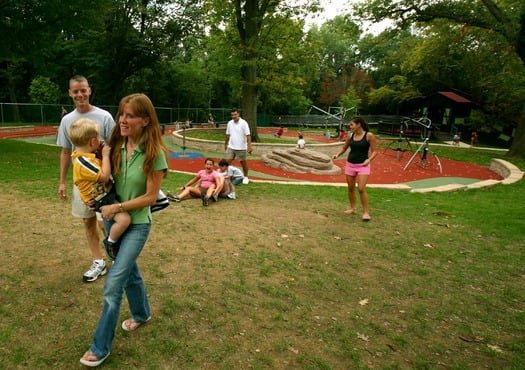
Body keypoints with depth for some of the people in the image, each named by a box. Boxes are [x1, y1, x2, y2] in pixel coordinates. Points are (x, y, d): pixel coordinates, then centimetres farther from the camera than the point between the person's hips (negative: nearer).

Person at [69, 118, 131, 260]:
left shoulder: (86, 155, 5)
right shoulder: (83, 161, -25)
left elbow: (102, 169, 21)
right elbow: (104, 176, -26)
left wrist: (101, 152, 5)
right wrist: (105, 155, -18)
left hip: (107, 192, 10)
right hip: (100, 199, -10)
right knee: (124, 219, -28)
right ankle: (110, 242, -1)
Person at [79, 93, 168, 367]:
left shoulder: (154, 154, -20)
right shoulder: (116, 146, -5)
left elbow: (151, 197, -17)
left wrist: (117, 208, -18)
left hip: (137, 224, -6)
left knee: (113, 285, -4)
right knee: (129, 272, 22)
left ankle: (101, 347, 14)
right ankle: (142, 314, 47)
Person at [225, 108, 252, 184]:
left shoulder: (243, 123, -12)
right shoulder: (230, 123, 4)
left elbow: (248, 135, -15)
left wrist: (249, 146, -22)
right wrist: (226, 144, 20)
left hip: (241, 147, -4)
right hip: (231, 147, 4)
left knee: (243, 162, 8)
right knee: (227, 161, -1)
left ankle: (245, 177, 25)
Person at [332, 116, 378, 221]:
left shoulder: (369, 136, -9)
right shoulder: (350, 136, 3)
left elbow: (374, 151, -6)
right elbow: (344, 148, 14)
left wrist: (369, 159, -23)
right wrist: (337, 154, -5)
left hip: (363, 165, -5)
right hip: (350, 164, 5)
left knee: (361, 189, -13)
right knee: (350, 188, 11)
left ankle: (366, 212, -1)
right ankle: (352, 208, 29)